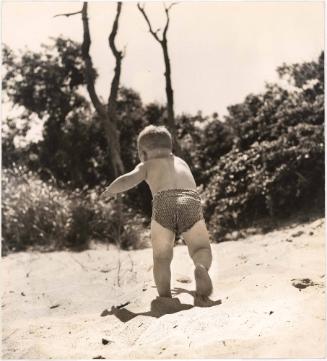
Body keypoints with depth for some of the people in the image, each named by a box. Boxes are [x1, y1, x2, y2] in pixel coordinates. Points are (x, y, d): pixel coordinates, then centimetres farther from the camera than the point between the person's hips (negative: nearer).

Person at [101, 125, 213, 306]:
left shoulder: (147, 165, 27)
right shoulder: (182, 162, 38)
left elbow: (129, 180, 11)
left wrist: (109, 190, 27)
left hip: (164, 204, -1)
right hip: (192, 203, 1)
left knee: (161, 257, 13)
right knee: (202, 248, 8)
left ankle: (165, 297, -3)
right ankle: (201, 268, -24)